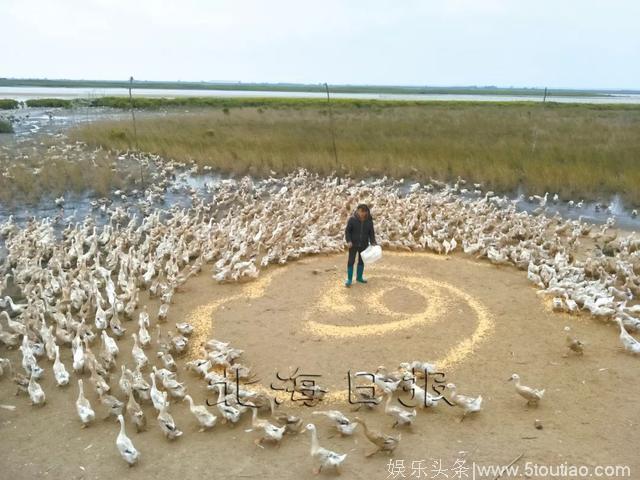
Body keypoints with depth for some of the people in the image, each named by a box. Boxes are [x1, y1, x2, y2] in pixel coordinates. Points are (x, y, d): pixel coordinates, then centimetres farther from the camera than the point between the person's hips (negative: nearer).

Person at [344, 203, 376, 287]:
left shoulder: (369, 221, -3)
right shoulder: (352, 219, -12)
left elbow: (371, 233, 2)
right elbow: (347, 231, -9)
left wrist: (373, 243, -11)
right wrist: (348, 241, -22)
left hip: (364, 245, 3)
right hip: (353, 244, -3)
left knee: (361, 261, 12)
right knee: (351, 261, -3)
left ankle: (359, 277, 27)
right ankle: (349, 279, 5)